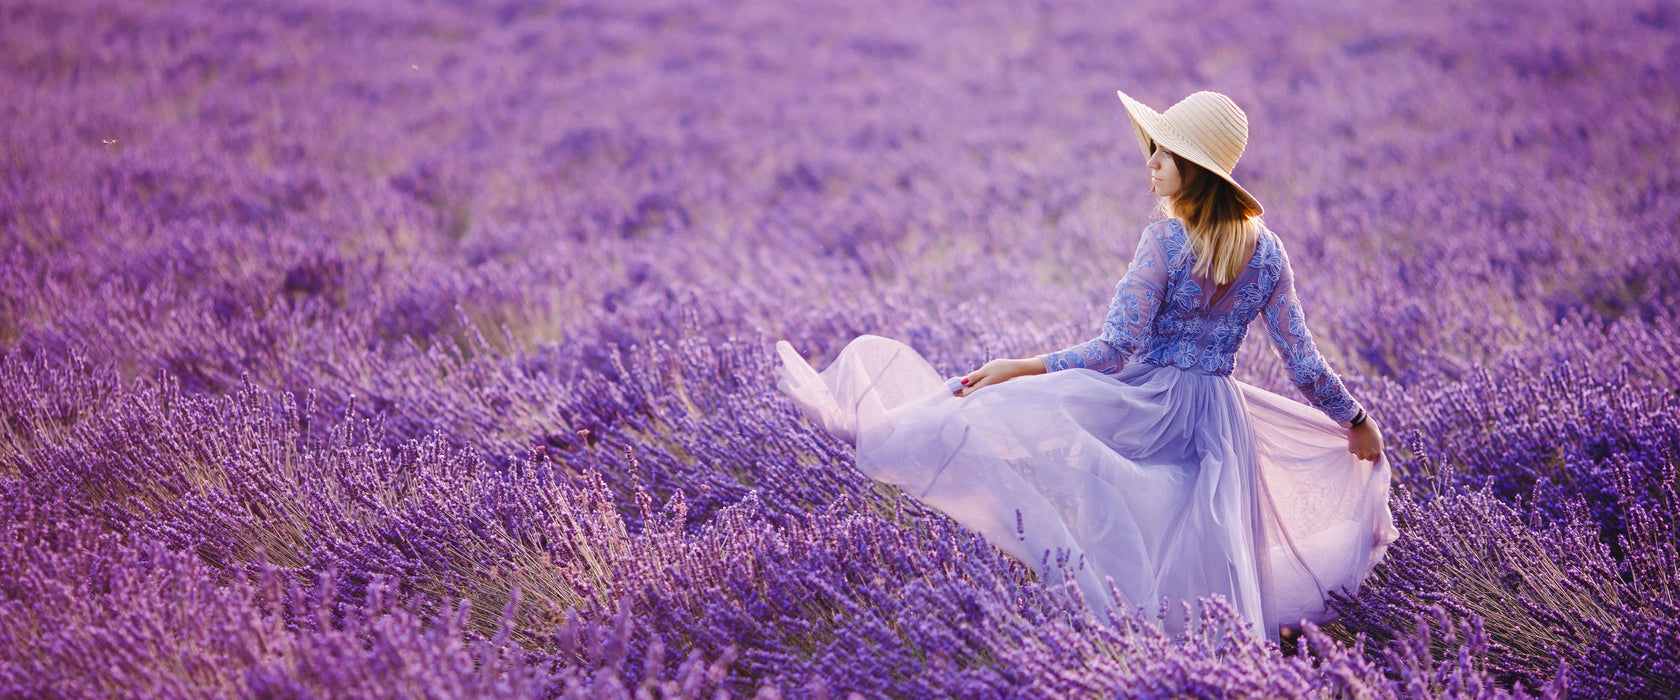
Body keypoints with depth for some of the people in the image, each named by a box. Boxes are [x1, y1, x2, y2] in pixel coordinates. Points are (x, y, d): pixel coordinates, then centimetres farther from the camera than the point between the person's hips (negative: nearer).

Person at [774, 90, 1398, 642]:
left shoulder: (1164, 242, -16)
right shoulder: (1266, 250, 2)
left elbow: (1116, 349, -19)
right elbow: (1302, 359, 4)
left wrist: (1019, 367, -16)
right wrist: (1356, 418, 18)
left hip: (1147, 403, -6)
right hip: (1220, 417, 6)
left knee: (1001, 409, -6)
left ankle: (867, 421, -7)